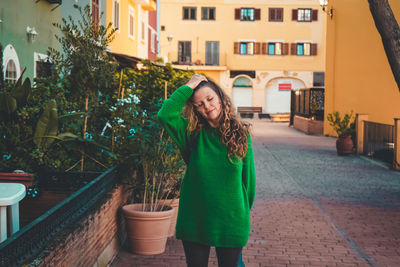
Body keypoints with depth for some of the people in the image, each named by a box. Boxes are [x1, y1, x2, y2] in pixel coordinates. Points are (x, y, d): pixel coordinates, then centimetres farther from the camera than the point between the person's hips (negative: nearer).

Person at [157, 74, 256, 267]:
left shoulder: (240, 134, -3)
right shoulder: (192, 133, -4)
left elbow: (248, 178, 3)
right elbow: (164, 115, -21)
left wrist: (244, 214, 4)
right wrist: (188, 87, -14)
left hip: (231, 224, 0)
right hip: (194, 221, 0)